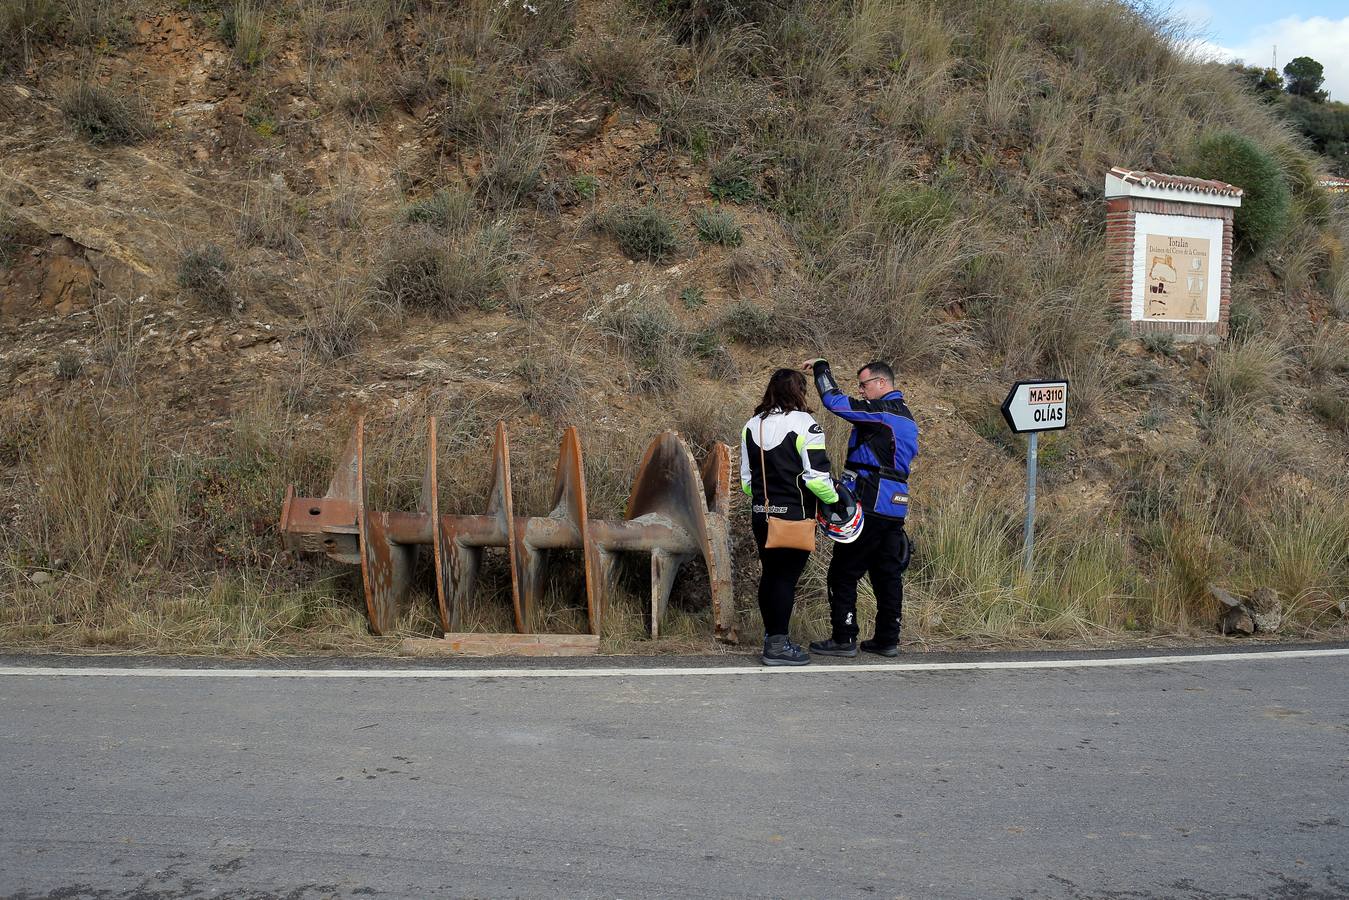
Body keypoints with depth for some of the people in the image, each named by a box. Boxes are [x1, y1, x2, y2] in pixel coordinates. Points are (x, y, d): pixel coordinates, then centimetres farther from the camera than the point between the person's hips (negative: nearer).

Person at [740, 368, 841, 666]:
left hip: (762, 515, 6)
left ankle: (771, 635, 25)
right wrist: (834, 499, -1)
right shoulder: (803, 424, -12)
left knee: (769, 574, 16)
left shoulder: (752, 425, 9)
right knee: (787, 577, -1)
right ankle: (777, 645, 1)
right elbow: (816, 475, -17)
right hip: (794, 516, -6)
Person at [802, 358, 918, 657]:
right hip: (895, 509, 9)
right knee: (888, 574, 12)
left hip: (869, 507, -9)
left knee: (843, 574, -2)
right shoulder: (907, 418, 18)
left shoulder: (881, 411, -12)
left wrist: (821, 367, -5)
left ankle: (844, 640, 0)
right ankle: (887, 640, 16)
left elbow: (835, 401, -20)